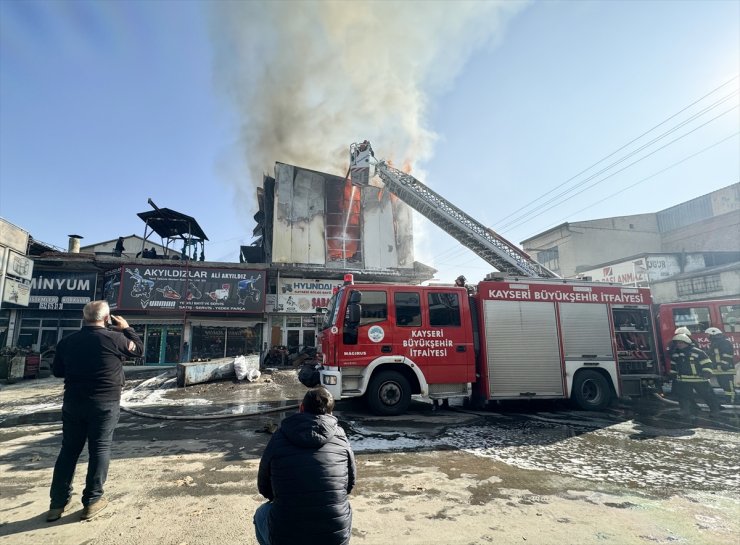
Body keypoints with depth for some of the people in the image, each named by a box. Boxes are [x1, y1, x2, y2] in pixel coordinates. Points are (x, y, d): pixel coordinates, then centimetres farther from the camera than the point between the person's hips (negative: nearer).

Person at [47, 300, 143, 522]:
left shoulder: (67, 341, 1)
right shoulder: (114, 338, -14)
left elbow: (57, 371, 13)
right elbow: (139, 349, 3)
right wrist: (126, 328, 12)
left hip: (73, 403, 4)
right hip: (105, 404, -4)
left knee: (68, 450, 15)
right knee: (100, 450, 6)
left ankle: (58, 503, 21)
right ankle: (92, 500, 12)